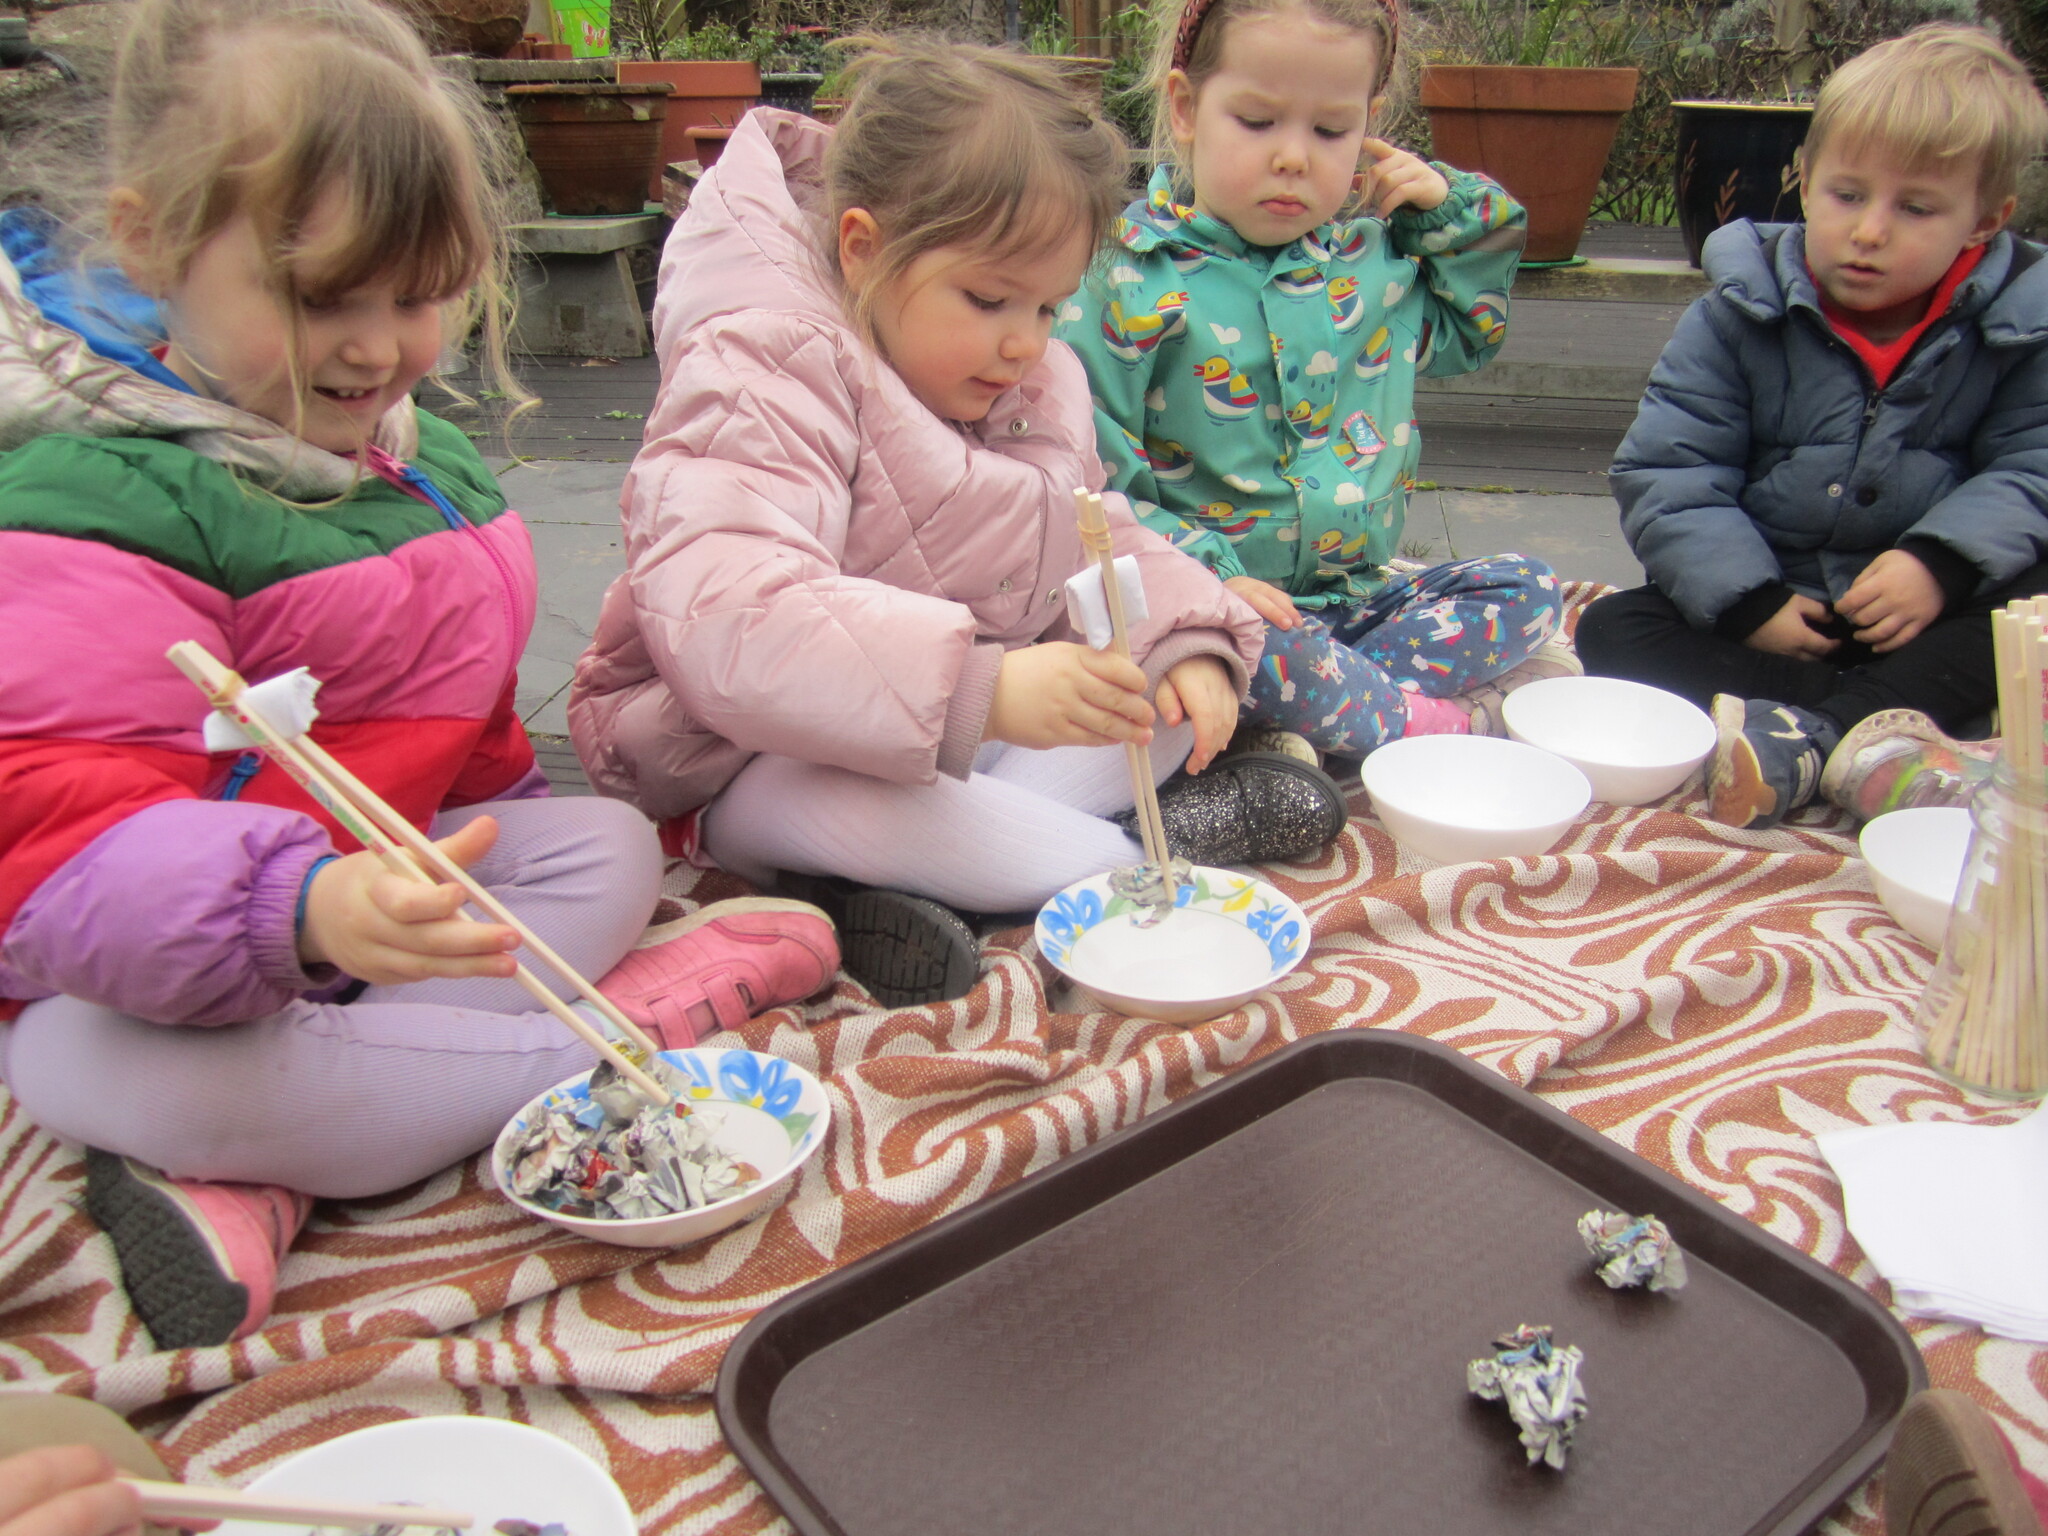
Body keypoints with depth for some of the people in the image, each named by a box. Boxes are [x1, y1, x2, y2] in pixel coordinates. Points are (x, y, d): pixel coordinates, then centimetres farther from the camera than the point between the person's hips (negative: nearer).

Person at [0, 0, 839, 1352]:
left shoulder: (430, 465, 6)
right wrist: (303, 907, -49)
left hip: (386, 875, 8)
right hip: (155, 969, -7)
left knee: (610, 843, -6)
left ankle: (255, 1180, -22)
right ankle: (598, 1050, -25)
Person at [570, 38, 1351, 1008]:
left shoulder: (1036, 387, 5)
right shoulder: (762, 382, -23)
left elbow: (1106, 551, 13)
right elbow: (725, 627, -39)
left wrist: (1188, 643, -10)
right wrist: (983, 686, -50)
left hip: (962, 736, 8)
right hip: (748, 758, -7)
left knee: (1176, 680, -1)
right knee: (835, 797, -40)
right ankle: (1131, 861, -19)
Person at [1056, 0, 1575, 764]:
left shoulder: (1378, 253, 9)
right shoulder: (1134, 278, -10)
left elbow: (1466, 336, 29)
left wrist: (1452, 211, 11)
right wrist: (1199, 575, -23)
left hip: (1358, 592, 6)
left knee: (1526, 587, -5)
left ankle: (1319, 711, -21)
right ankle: (1439, 724, -16)